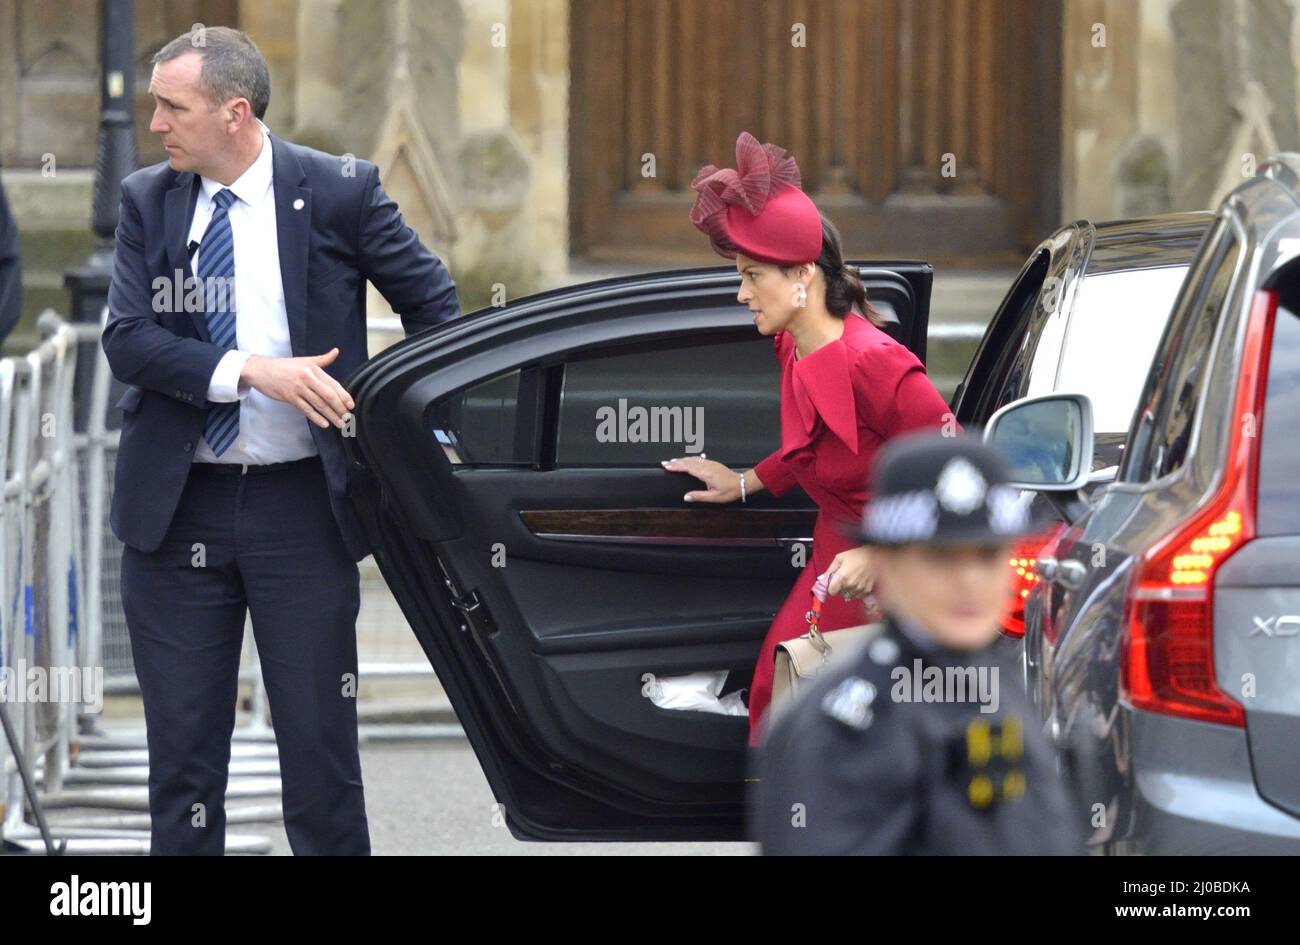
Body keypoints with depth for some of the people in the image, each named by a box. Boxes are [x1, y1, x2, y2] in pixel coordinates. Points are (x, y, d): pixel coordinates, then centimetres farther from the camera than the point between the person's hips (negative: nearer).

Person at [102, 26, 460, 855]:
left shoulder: (339, 192, -4)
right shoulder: (148, 201, 2)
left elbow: (434, 306, 7)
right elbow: (128, 338, -9)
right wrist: (253, 372, -20)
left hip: (301, 506, -2)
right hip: (177, 506, 2)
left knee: (319, 739, 2)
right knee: (182, 741, 6)